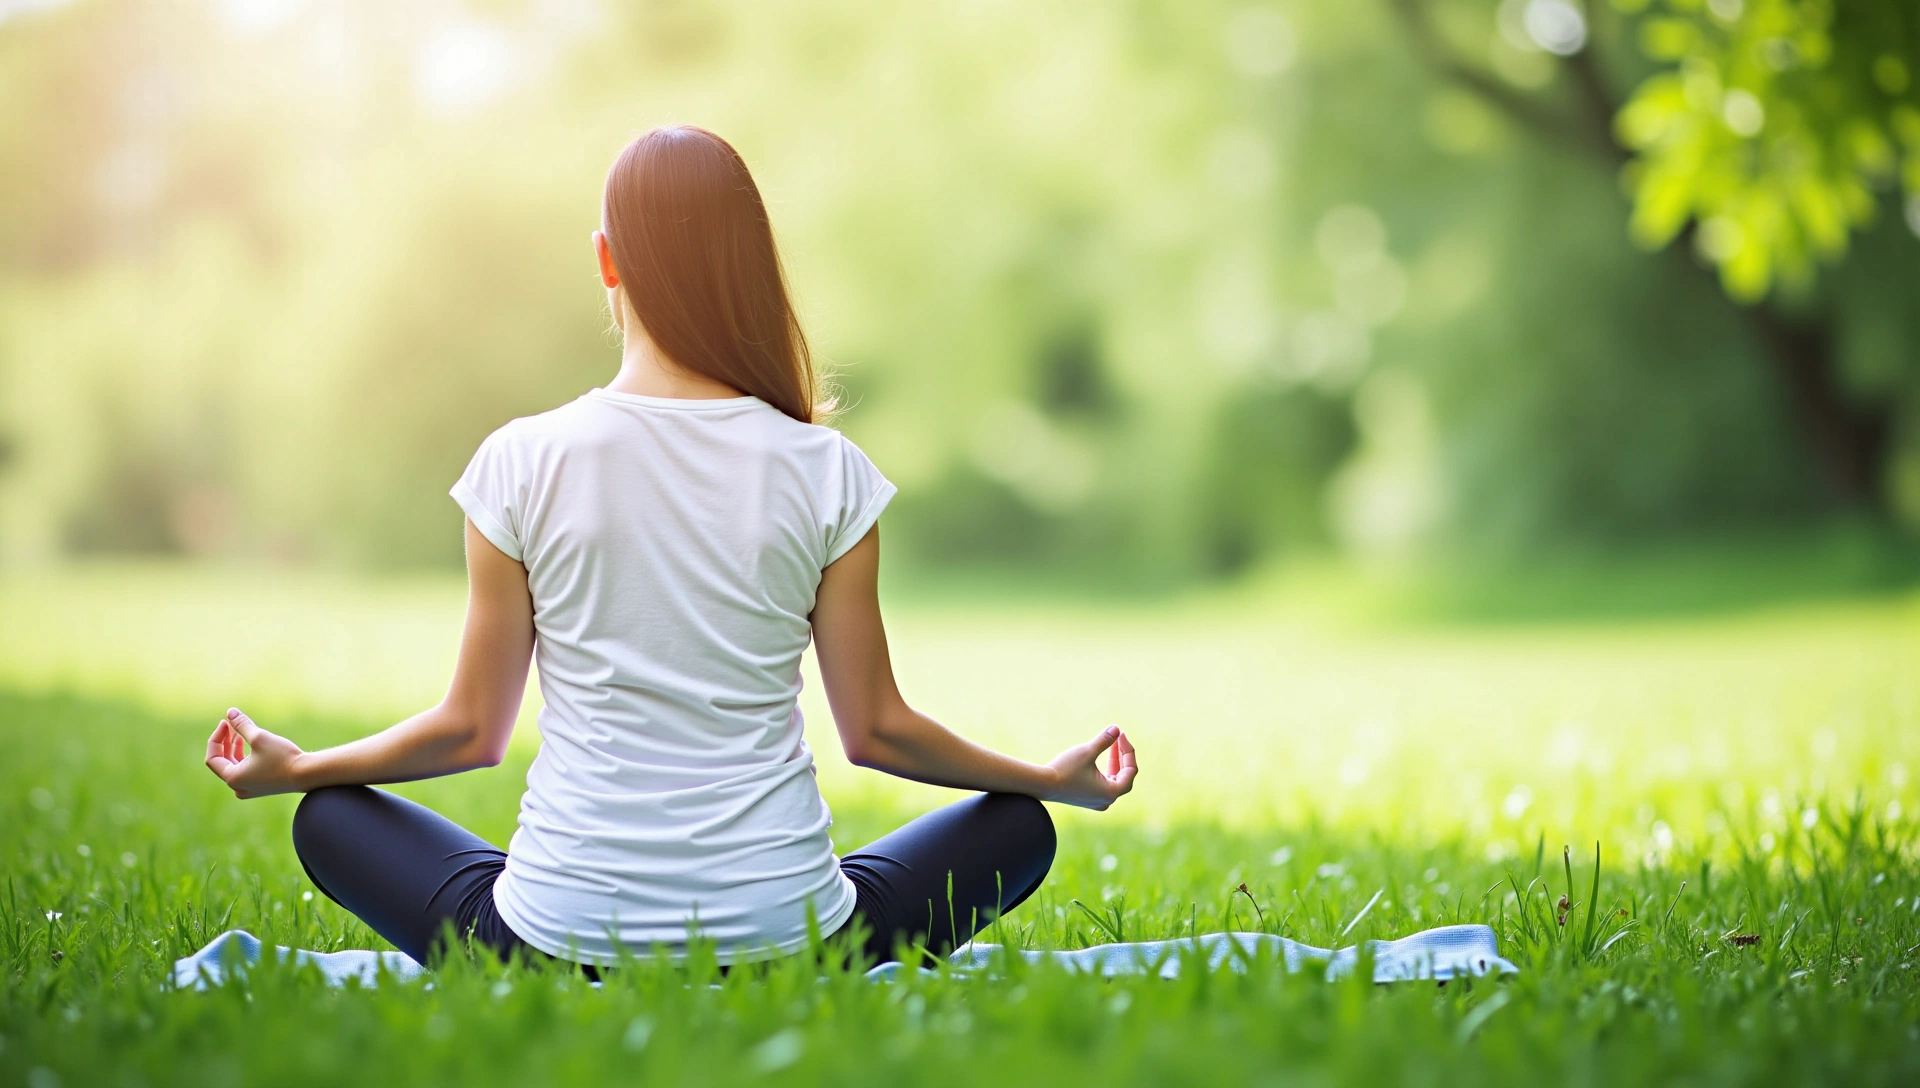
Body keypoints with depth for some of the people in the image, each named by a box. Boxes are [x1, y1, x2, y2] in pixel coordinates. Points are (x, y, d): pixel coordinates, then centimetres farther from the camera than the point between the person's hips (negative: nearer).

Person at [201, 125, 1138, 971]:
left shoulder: (522, 463, -5)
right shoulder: (826, 472, -4)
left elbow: (471, 730, 3)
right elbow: (876, 731, 4)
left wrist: (290, 767, 22)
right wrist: (1053, 778, 21)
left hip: (558, 942, 0)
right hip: (780, 942, 1)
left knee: (328, 819, 26)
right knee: (1018, 827, 25)